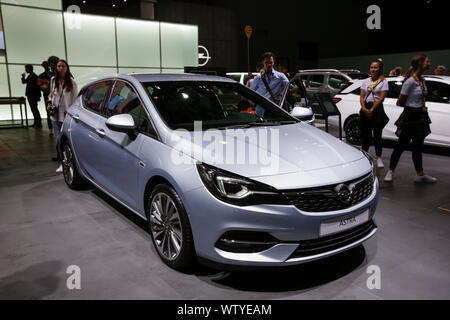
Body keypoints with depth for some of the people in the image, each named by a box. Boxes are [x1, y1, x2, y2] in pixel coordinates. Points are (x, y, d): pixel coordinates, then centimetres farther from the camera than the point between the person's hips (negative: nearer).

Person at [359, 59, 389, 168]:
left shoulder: (383, 82, 2)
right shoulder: (365, 81, 13)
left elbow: (381, 98, -7)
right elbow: (361, 96, 5)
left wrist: (372, 110, -17)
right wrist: (364, 108, -12)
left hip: (377, 109, -3)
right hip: (365, 109, 3)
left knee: (377, 134, -1)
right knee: (364, 133, 6)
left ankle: (379, 158, 5)